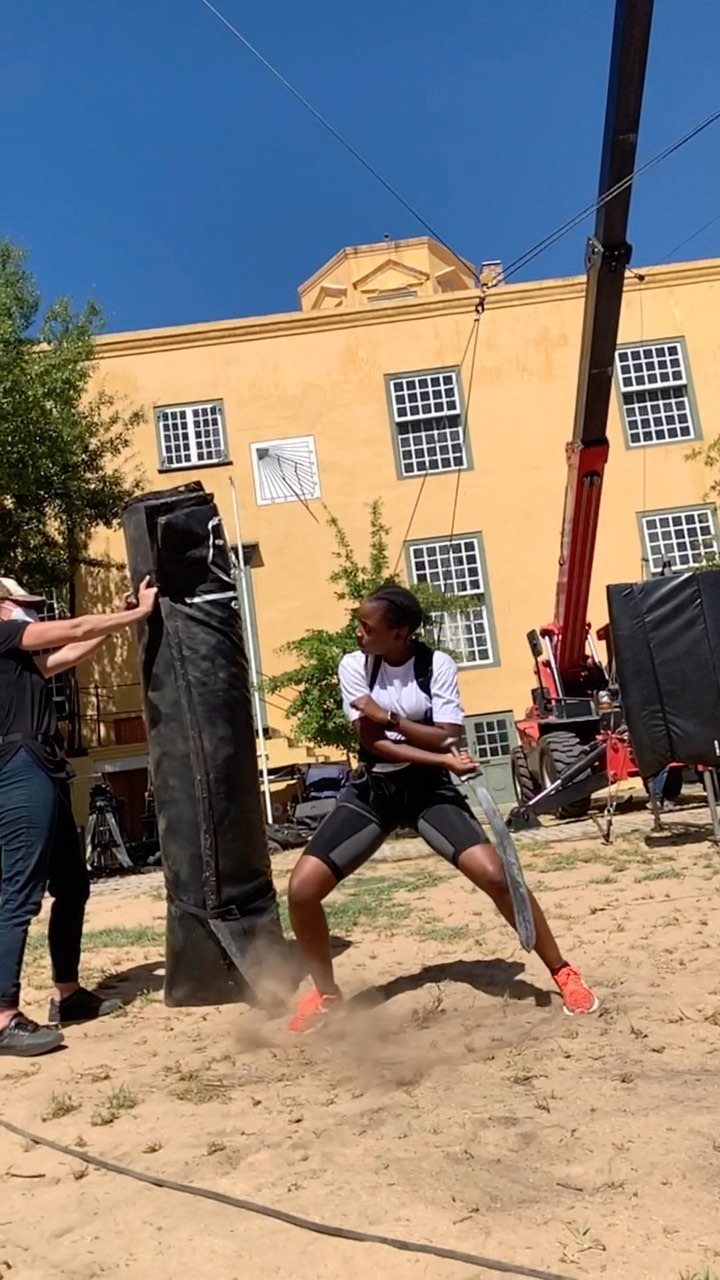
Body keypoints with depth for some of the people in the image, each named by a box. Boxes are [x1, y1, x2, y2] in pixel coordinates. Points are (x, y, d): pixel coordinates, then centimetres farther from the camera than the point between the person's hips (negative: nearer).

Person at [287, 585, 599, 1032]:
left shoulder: (437, 665, -11)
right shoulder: (354, 666, -7)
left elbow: (448, 739, -18)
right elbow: (374, 743, -15)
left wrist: (388, 716, -24)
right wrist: (443, 759, -23)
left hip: (429, 789, -2)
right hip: (373, 790, 2)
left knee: (494, 874, -19)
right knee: (302, 889, -9)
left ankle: (563, 973, 5)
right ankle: (327, 994, 16)